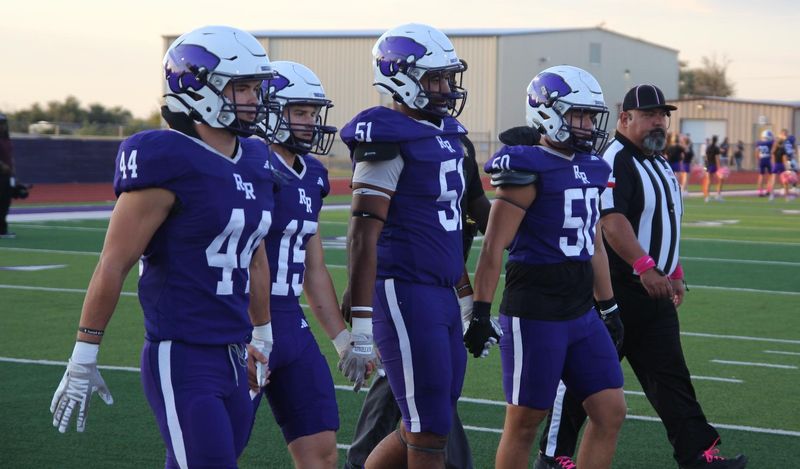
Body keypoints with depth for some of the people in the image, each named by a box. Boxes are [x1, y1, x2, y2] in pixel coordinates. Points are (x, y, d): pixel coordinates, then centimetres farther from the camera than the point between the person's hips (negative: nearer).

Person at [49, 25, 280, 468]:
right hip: (180, 361, -8)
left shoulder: (254, 163, 11)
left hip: (232, 360, 8)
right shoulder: (169, 163, -14)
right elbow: (113, 265, -12)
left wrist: (261, 337, 29)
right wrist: (82, 359, -11)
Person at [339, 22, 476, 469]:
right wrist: (360, 321, -20)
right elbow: (364, 235, -17)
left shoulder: (446, 134, 14)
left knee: (424, 427, 14)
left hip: (442, 294, 9)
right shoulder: (390, 141, -13)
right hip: (404, 294, -9)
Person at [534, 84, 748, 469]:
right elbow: (611, 221, -26)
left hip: (653, 290, 9)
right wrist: (645, 268, -31)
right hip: (615, 290, -9)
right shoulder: (615, 161, -15)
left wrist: (674, 272, 23)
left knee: (670, 376, 6)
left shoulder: (660, 163, 17)